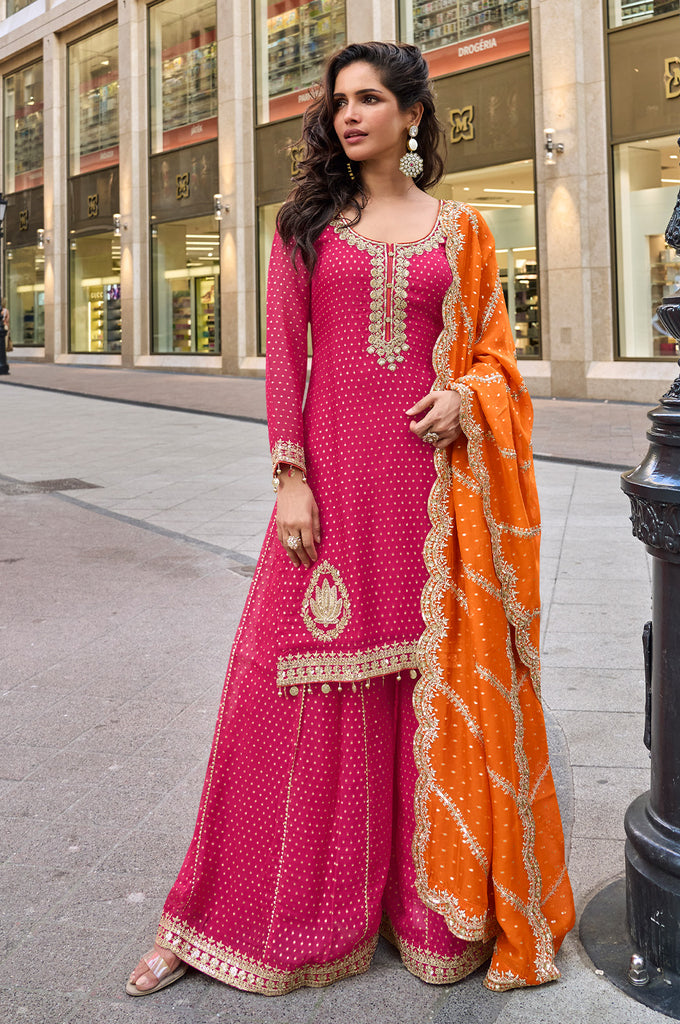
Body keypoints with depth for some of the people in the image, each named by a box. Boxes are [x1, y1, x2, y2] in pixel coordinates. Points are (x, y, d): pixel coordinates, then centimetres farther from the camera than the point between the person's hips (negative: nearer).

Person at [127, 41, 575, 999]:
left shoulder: (460, 228, 10)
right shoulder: (309, 223, 9)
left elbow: (495, 352, 12)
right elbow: (285, 355, 3)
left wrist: (467, 396, -9)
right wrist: (290, 474, -7)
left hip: (434, 478, 1)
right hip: (334, 475, 0)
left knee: (439, 678, 5)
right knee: (307, 679, 2)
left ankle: (441, 906, 23)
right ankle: (243, 916, 16)